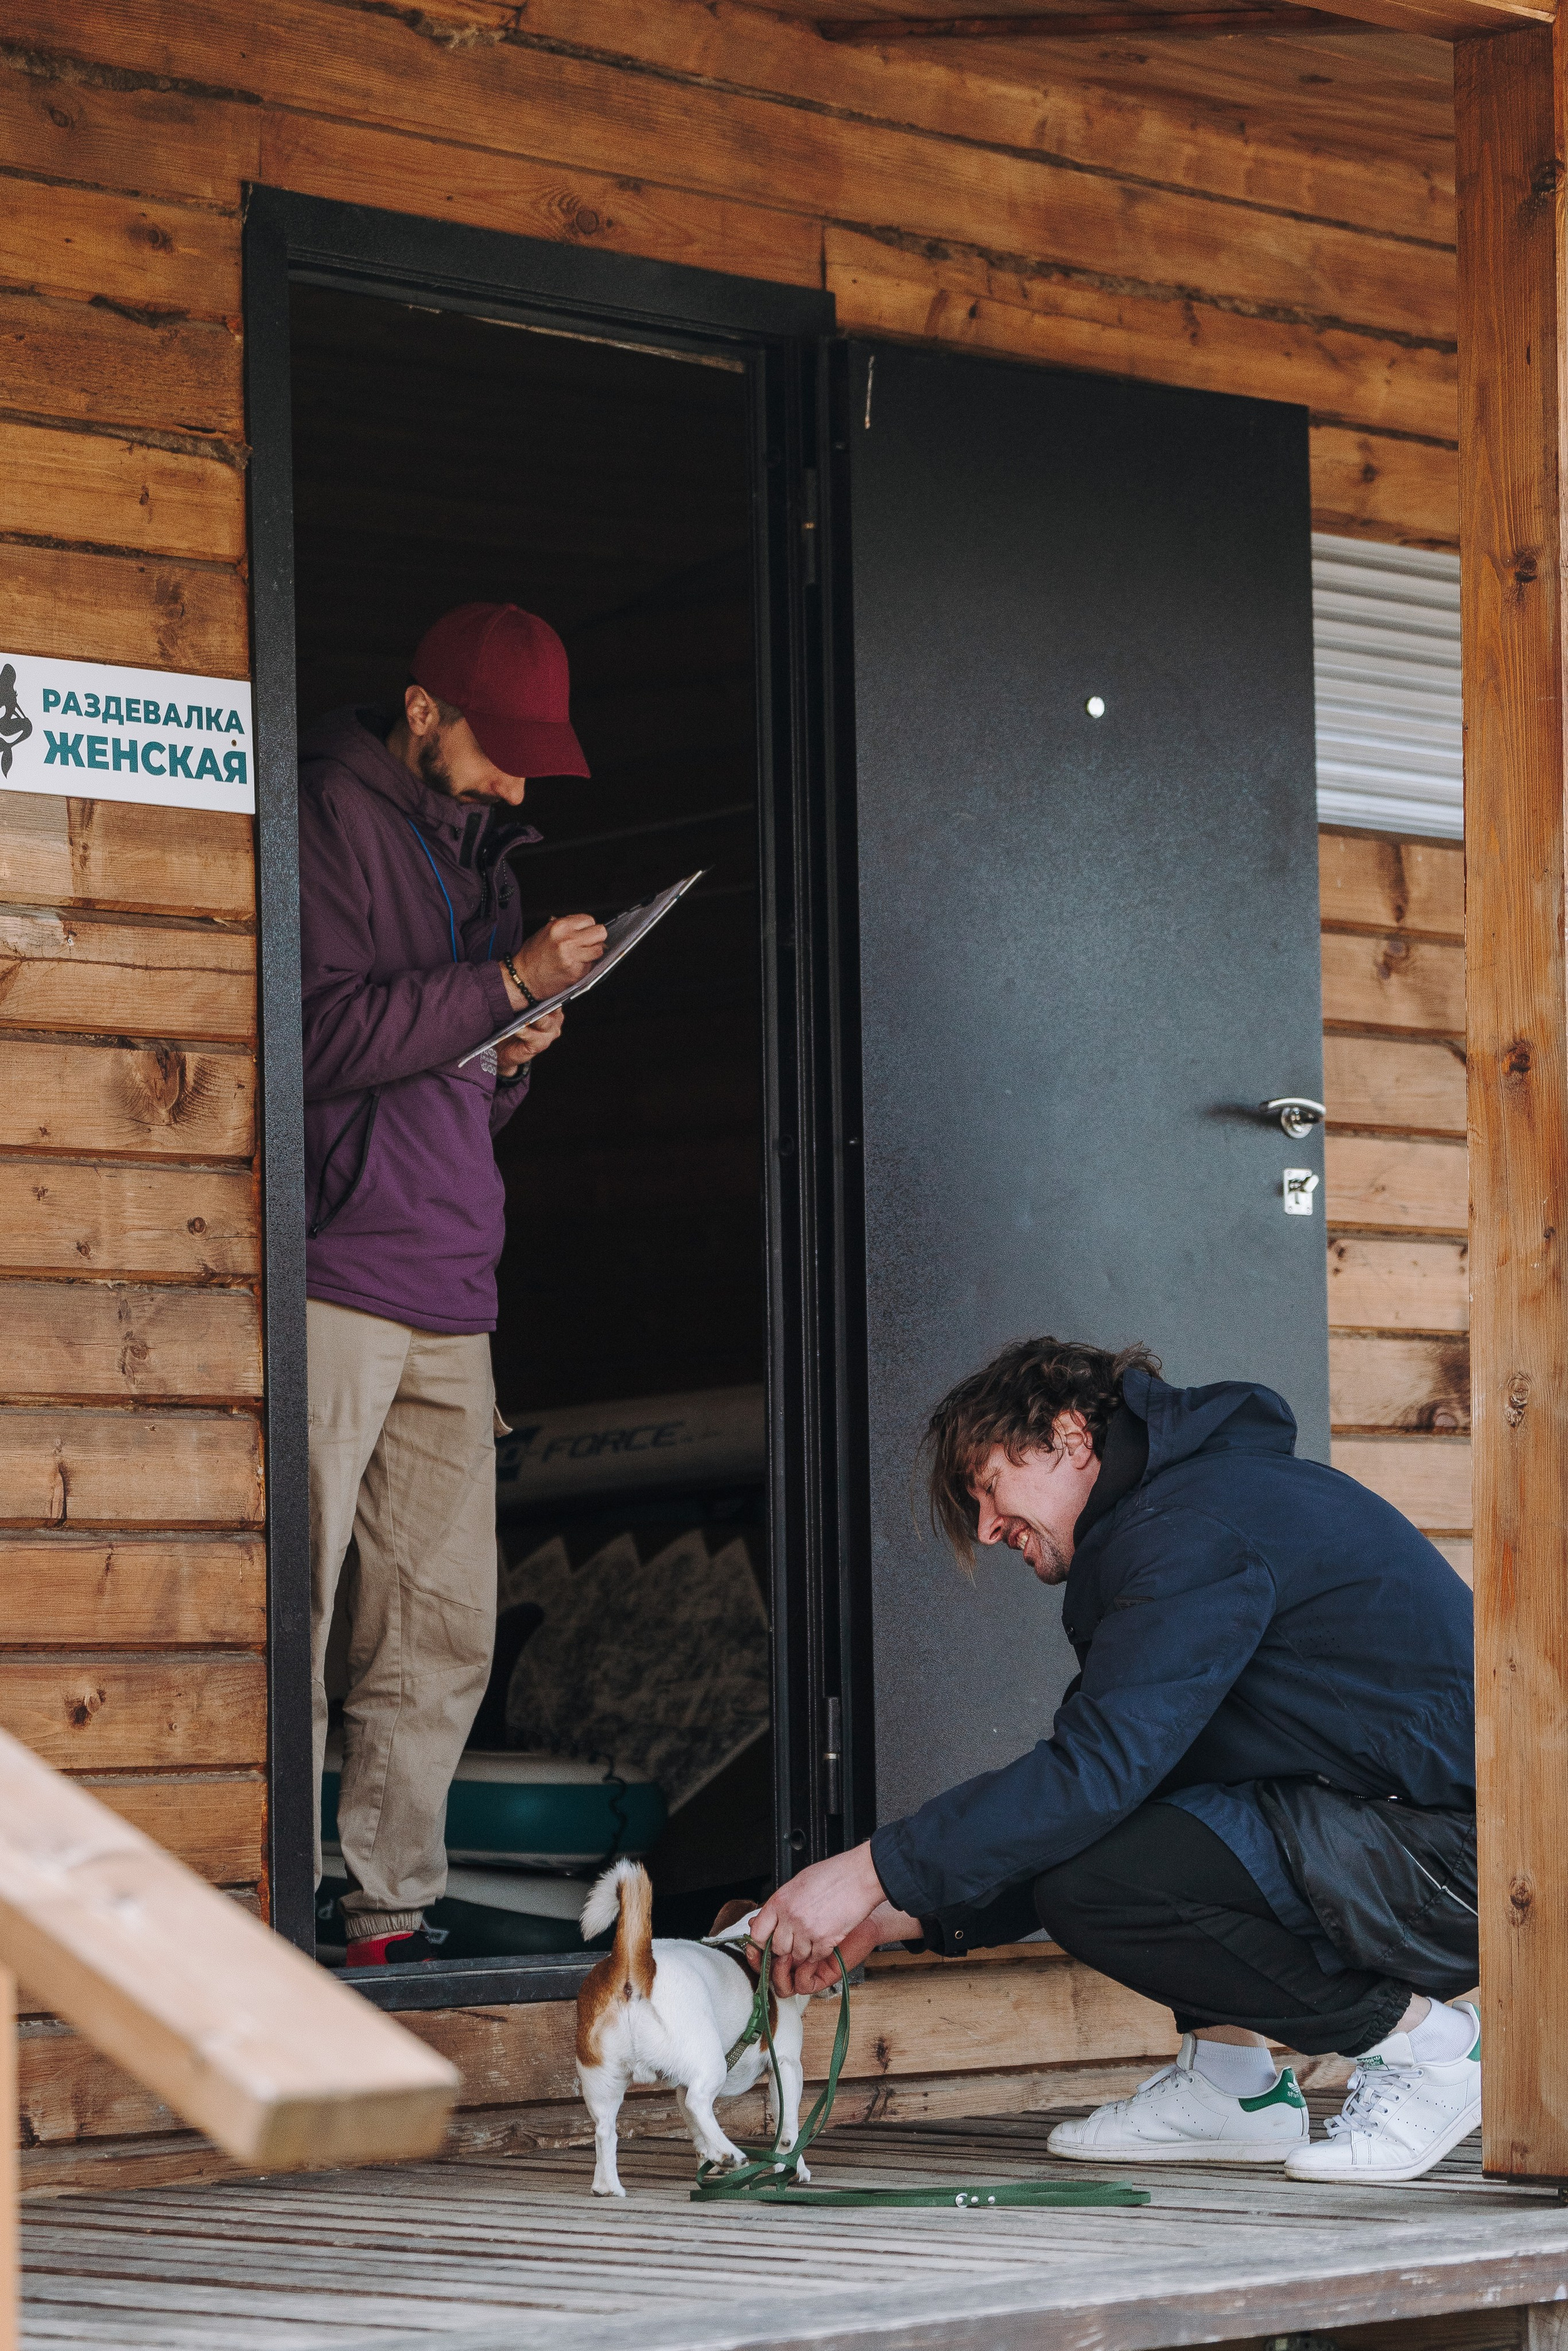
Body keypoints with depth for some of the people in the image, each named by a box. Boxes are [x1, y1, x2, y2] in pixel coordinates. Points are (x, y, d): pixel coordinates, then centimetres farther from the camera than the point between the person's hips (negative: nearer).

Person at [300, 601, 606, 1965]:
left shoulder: (482, 854, 23)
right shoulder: (333, 816, -1)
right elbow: (321, 1035, -13)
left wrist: (515, 1060, 7)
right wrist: (509, 981, -13)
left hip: (450, 1300, 8)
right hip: (338, 1279, -8)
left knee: (444, 1633, 4)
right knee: (289, 1616, -10)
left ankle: (392, 1908, 9)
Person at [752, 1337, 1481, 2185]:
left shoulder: (1197, 1526, -15)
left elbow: (1097, 1770, -24)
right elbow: (1100, 1758, 17)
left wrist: (873, 1872, -19)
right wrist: (902, 1917, 9)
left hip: (1457, 1853, -10)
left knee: (1088, 1880, -22)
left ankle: (1415, 2035, -9)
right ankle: (1231, 2082, 12)